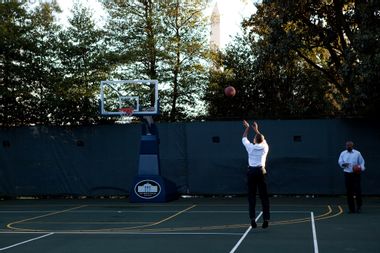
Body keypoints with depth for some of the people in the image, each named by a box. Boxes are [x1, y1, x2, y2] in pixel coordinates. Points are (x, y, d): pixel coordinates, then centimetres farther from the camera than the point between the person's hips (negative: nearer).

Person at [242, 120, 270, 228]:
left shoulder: (250, 147, 0)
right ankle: (266, 219, -1)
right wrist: (256, 129, 39)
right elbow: (263, 139, 27)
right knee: (264, 197, 3)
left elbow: (244, 138, 18)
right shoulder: (265, 147, 5)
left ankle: (253, 219, -2)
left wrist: (247, 127, 32)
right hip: (261, 171, 1)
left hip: (251, 171, -1)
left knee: (251, 196, 3)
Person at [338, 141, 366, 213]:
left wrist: (360, 168, -16)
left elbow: (361, 162, 4)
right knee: (349, 192, 2)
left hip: (356, 174, -2)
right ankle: (351, 208, 9)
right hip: (347, 174, 2)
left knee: (357, 190, -8)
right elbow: (340, 162, 5)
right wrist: (343, 164, -18)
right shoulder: (343, 153, 8)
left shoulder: (357, 153, 2)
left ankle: (359, 207, 7)